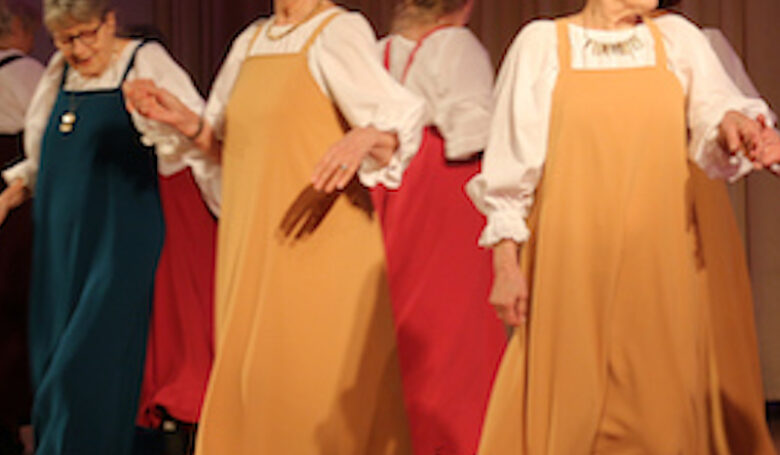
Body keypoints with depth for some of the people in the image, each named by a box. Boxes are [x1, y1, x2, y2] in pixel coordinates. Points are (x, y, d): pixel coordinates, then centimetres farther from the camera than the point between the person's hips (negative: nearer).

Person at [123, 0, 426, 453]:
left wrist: (367, 137, -37)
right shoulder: (250, 42, 15)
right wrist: (183, 119, 7)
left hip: (320, 247, -7)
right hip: (250, 247, 7)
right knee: (246, 378, 9)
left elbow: (399, 124, -16)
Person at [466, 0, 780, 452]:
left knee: (664, 411, 2)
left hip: (660, 266, 2)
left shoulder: (677, 39, 11)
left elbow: (713, 110, -2)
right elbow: (512, 159, 2)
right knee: (566, 412, -1)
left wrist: (731, 126, -26)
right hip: (570, 263, -2)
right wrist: (506, 265, -4)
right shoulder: (541, 43, 4)